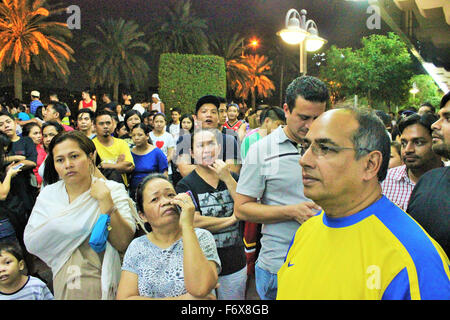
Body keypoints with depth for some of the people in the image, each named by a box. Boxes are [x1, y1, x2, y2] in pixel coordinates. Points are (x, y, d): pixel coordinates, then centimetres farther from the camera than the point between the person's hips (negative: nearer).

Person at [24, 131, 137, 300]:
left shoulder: (113, 190, -9)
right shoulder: (48, 195, 1)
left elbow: (123, 243, -19)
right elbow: (31, 244, -5)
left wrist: (106, 201, -24)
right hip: (63, 285, 3)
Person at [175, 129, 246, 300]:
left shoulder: (232, 177, 3)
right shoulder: (185, 185, -9)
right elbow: (195, 223, -20)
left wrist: (227, 179, -15)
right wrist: (232, 218, -11)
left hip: (235, 265, 4)